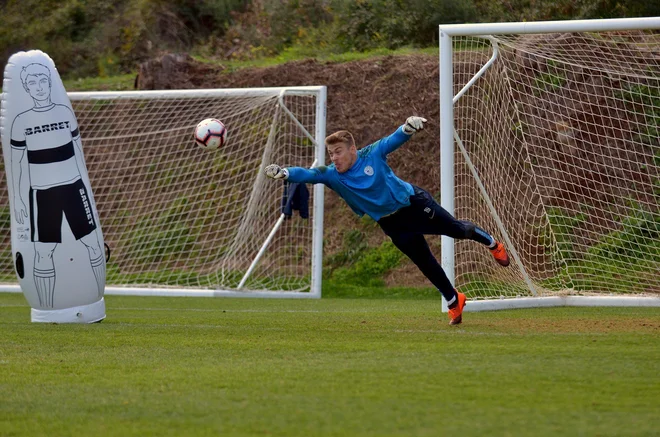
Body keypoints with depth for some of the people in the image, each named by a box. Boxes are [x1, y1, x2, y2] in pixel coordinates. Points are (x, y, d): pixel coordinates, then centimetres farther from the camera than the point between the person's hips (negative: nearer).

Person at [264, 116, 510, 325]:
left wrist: (409, 127, -39)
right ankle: (454, 302, 25)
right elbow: (308, 175, -26)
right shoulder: (332, 175, -15)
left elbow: (395, 139, -17)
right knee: (425, 264, 7)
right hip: (392, 223, 3)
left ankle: (492, 243, 42)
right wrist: (284, 173, -44)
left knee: (456, 229, 11)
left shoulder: (372, 154, -20)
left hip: (415, 203, -2)